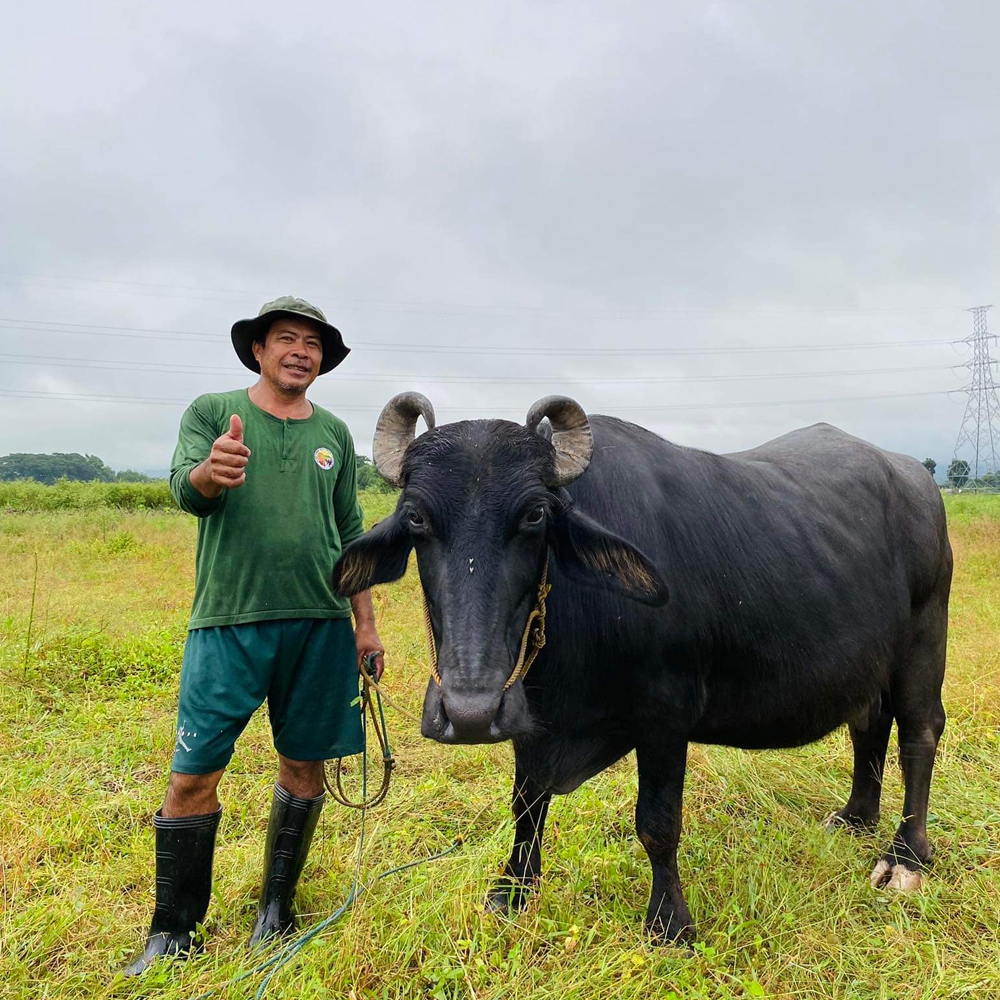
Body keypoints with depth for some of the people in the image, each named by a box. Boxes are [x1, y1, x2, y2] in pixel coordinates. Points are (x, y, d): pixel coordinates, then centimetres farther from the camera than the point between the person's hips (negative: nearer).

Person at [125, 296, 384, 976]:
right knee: (194, 776, -1)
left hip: (320, 625, 3)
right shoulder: (212, 412, 5)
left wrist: (366, 622, 11)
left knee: (304, 767, 9)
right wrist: (210, 472, -35)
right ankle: (173, 934, 17)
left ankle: (276, 909, 28)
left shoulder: (335, 433, 13)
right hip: (227, 621, -3)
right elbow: (185, 491, -11)